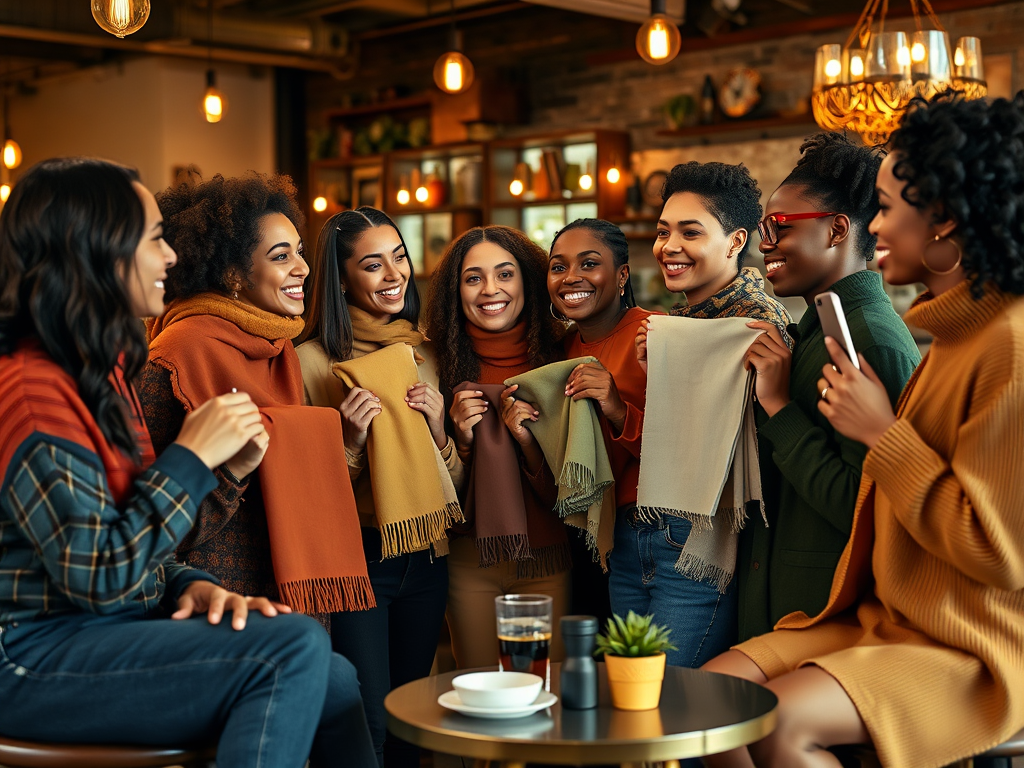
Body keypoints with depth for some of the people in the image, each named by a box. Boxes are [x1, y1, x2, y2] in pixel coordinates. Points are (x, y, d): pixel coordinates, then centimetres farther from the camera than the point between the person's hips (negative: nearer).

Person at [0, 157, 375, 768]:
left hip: (110, 628, 9)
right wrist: (192, 457, -15)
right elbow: (98, 576, -20)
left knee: (334, 681, -10)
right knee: (297, 647, -24)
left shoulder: (99, 371, 14)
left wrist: (192, 584, -1)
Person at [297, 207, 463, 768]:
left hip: (426, 556, 5)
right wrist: (351, 442, -20)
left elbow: (455, 481, 11)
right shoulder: (312, 360, -8)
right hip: (355, 557, -5)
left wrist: (437, 428, -8)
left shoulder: (425, 354, 7)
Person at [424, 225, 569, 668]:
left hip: (546, 560, -1)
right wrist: (462, 440, -15)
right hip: (470, 561, 1)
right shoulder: (443, 366, -1)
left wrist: (527, 440, -20)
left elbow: (565, 493, -4)